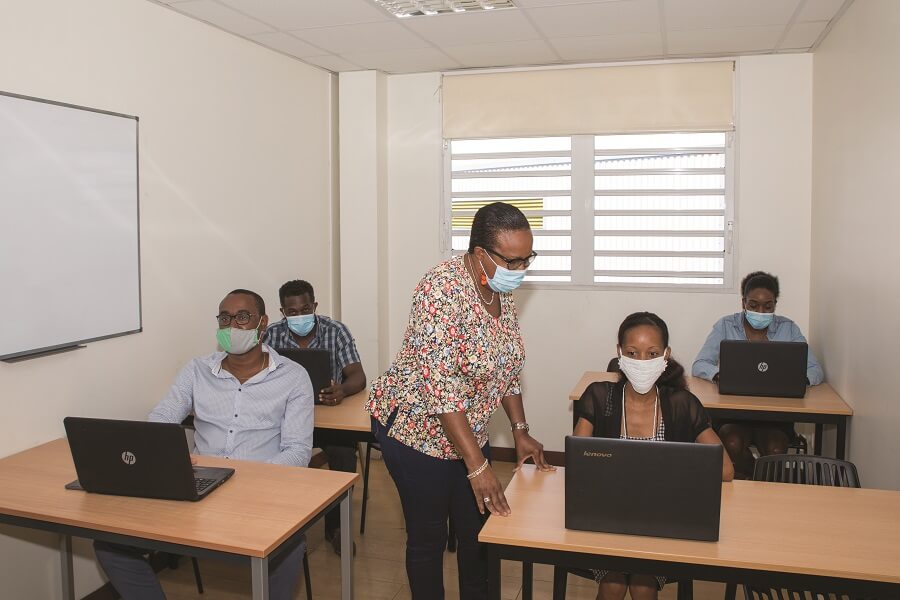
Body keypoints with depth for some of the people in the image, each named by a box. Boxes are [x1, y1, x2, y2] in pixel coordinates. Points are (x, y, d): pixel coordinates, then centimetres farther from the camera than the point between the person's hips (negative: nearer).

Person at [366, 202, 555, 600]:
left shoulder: (502, 289, -2)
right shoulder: (444, 290, -27)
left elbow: (506, 365, 9)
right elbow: (440, 387, -30)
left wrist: (520, 431, 5)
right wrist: (477, 465, -29)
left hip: (468, 430, 8)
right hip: (418, 430, -7)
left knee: (480, 531, 16)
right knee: (429, 538, 8)